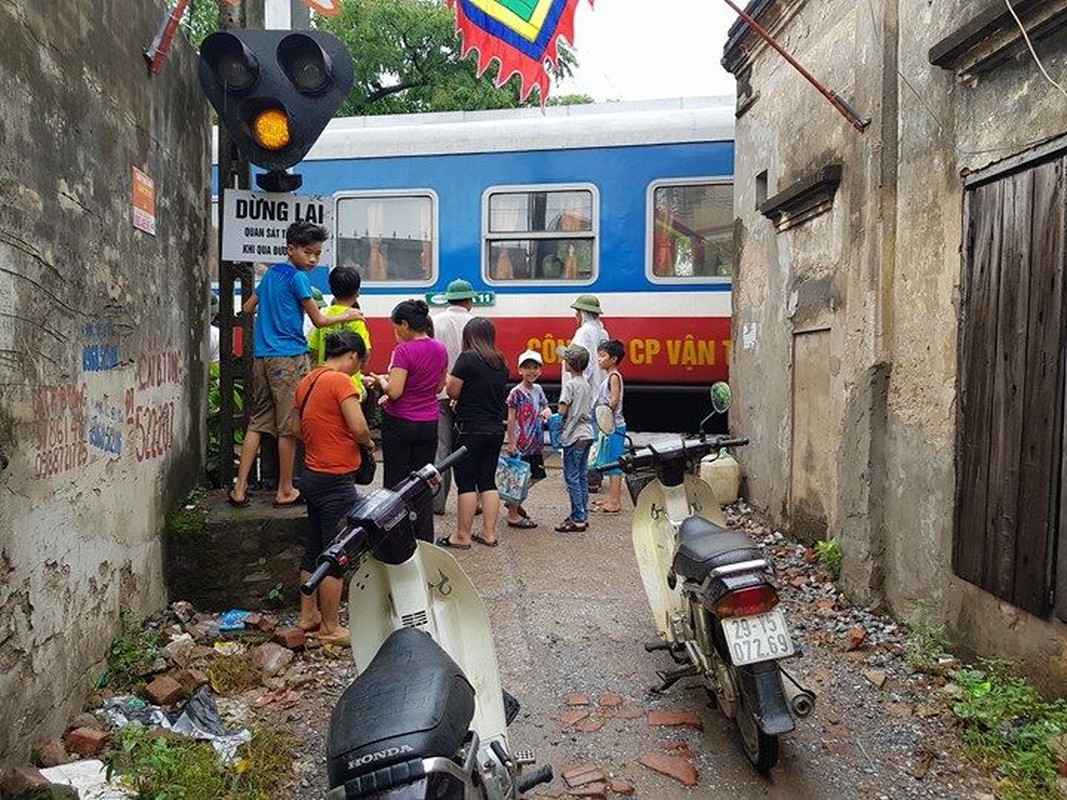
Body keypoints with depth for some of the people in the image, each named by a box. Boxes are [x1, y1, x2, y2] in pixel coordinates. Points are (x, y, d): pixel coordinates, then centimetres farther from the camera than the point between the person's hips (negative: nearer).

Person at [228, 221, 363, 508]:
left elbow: (248, 307, 24)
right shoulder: (297, 277, -7)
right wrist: (347, 316, 11)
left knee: (257, 422, 9)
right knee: (288, 426, 0)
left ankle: (240, 487, 7)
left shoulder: (271, 273, 17)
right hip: (288, 358, -8)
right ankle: (285, 491, 8)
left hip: (262, 356, 8)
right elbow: (319, 321, -3)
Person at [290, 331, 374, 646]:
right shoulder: (340, 380, -17)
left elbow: (297, 427, 17)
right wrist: (369, 443, -4)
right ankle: (330, 627, 11)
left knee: (314, 550, 18)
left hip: (312, 475, 9)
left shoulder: (307, 380, 9)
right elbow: (359, 428, -23)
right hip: (336, 481, -9)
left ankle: (308, 615, 30)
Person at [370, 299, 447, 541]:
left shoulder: (404, 350, -18)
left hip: (399, 423, -6)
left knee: (396, 482, 6)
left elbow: (394, 391, -22)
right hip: (428, 424, 6)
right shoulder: (440, 350, 3)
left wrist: (380, 380, -3)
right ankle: (424, 539, 17)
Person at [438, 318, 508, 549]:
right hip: (495, 429, 6)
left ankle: (462, 536, 5)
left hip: (471, 430, -6)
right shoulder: (501, 363, 9)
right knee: (488, 481, 12)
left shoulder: (468, 358, -11)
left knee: (466, 483, 0)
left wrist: (449, 379, 9)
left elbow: (452, 391, -11)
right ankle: (489, 533, 15)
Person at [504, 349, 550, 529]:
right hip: (521, 443, -7)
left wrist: (546, 412, -4)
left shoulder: (538, 389, 10)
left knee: (536, 475, 13)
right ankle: (513, 515, 10)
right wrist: (511, 443, -14)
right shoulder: (516, 392, -10)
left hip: (536, 443, 8)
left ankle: (514, 502, 31)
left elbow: (545, 407, 22)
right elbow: (511, 419, -11)